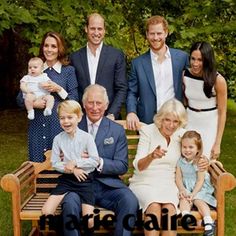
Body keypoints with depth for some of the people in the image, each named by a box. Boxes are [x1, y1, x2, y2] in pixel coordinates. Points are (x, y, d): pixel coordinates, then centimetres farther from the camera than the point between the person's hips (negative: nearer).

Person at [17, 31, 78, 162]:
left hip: (60, 125, -3)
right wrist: (33, 103, -10)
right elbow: (20, 99, 9)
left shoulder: (68, 70, 1)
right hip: (37, 126, 3)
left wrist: (58, 89, -15)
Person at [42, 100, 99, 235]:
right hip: (66, 179, 3)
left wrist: (75, 163, -13)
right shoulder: (58, 139, 1)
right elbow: (55, 163, 0)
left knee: (88, 219, -16)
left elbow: (95, 161, -8)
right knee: (46, 212, -15)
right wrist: (71, 169, -13)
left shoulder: (87, 137, -6)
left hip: (85, 180, -2)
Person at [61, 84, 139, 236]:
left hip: (107, 185, 1)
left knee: (130, 201, -28)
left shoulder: (117, 130, 9)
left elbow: (122, 166, 3)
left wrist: (98, 162, -15)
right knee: (70, 203, -32)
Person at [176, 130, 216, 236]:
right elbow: (178, 178, 0)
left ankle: (208, 222, -35)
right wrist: (182, 189, -18)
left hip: (199, 188, -2)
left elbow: (200, 181, -11)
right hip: (185, 188, 2)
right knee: (184, 199, -26)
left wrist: (193, 194, -21)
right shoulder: (180, 161, 1)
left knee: (199, 200, -27)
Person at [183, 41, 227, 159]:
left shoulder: (218, 80, -18)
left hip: (210, 126, -3)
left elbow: (222, 112, -12)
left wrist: (217, 144, -12)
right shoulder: (184, 75, -9)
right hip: (190, 123, 3)